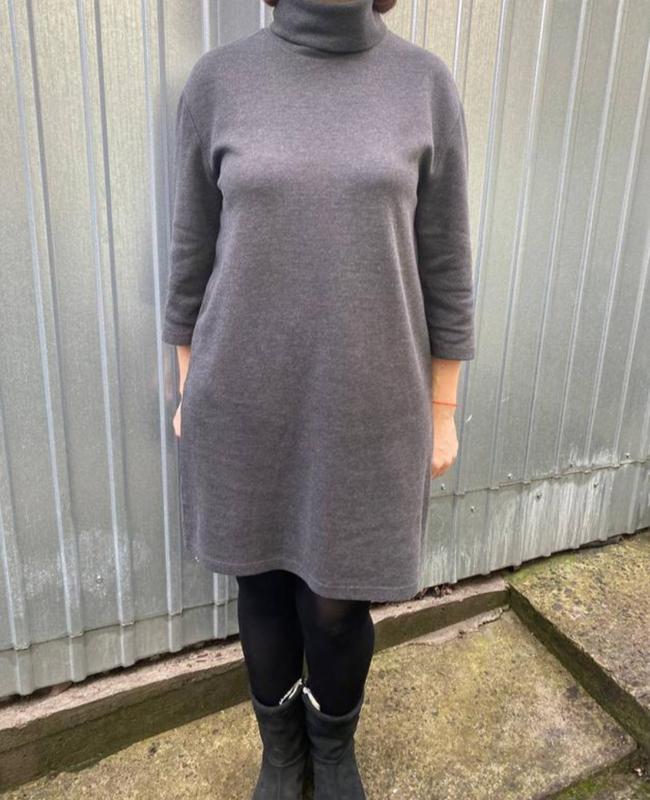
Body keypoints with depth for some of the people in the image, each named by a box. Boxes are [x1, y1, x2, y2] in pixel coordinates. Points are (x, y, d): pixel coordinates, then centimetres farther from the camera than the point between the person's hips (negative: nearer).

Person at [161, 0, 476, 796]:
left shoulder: (425, 83, -1)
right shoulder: (219, 79, -1)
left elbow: (445, 266, 1)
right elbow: (192, 255, 3)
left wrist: (442, 411, 3)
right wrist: (188, 393, 7)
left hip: (368, 407, 0)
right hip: (247, 405, 1)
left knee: (338, 605, 11)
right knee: (264, 585, 17)